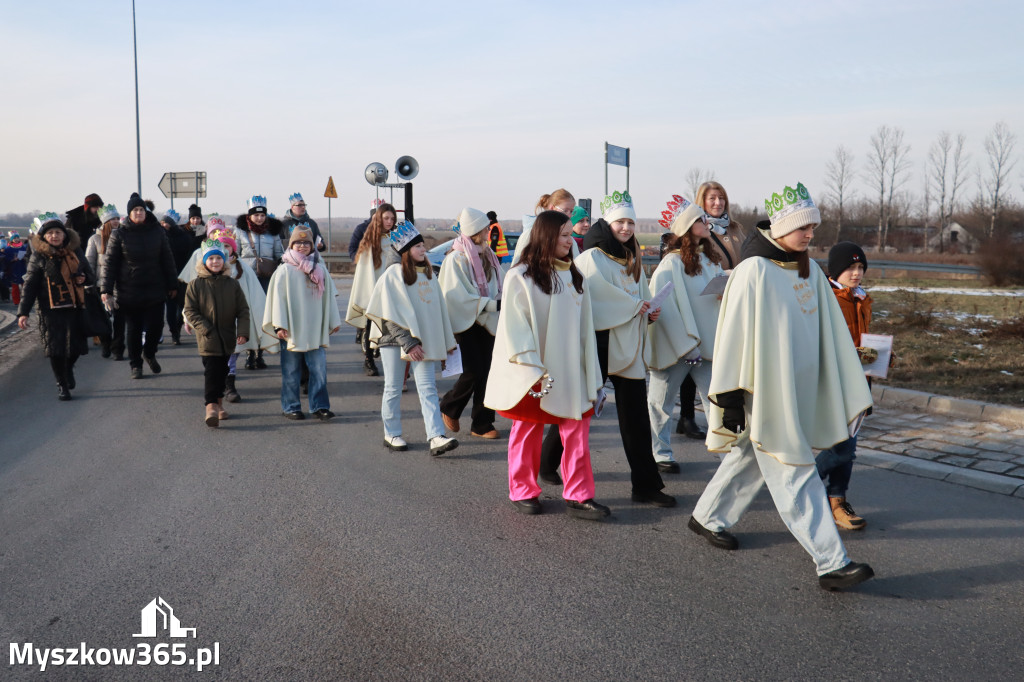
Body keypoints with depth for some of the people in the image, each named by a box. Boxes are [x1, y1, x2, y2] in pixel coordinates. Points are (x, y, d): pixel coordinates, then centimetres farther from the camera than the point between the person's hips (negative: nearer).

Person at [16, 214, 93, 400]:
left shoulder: (75, 252, 9)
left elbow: (90, 275, 20)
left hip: (75, 308, 3)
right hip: (51, 310, -3)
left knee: (76, 346, 2)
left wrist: (84, 279, -5)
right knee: (56, 349, -2)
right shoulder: (38, 257, -1)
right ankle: (62, 385, 15)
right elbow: (30, 286, -2)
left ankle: (68, 368, 36)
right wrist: (23, 312, -8)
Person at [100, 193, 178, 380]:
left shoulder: (157, 231, 4)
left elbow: (167, 259, 8)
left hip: (155, 289, 1)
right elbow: (110, 263, -2)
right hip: (129, 292, -1)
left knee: (156, 324, 0)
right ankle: (136, 364, 20)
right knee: (133, 329, 7)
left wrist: (172, 285, 7)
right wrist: (106, 290, -8)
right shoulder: (119, 234, -2)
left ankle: (149, 353, 29)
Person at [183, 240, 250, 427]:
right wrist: (205, 328, -14)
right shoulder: (195, 285, -2)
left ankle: (219, 402, 29)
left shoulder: (232, 284, 4)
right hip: (207, 339, -3)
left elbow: (243, 310, 4)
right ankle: (211, 406, -16)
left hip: (227, 337, 4)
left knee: (222, 370, 15)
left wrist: (243, 332, -8)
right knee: (211, 369, -12)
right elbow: (190, 311, -2)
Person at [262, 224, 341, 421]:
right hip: (292, 329, -2)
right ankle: (290, 407, 16)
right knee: (291, 371, 5)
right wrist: (279, 325, -11)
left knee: (319, 368, -3)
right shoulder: (284, 270, -1)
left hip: (315, 329, 2)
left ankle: (320, 406, 6)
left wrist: (334, 321, 12)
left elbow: (329, 296, 13)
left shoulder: (320, 270, 9)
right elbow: (278, 298, -4)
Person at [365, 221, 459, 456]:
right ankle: (391, 434, 19)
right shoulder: (393, 274, -8)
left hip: (423, 339, 5)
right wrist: (408, 342, -17)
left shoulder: (428, 273, 10)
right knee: (393, 388, 6)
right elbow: (390, 313, -12)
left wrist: (446, 342, 13)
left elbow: (438, 308, 15)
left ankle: (436, 437, -10)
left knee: (428, 388, -4)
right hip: (394, 339, -4)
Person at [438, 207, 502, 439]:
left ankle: (482, 424, 12)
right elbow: (460, 297, -17)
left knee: (486, 372, 4)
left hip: (486, 322, 6)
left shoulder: (488, 255, 9)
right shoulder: (456, 259, -13)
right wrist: (494, 305, -20)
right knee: (474, 372, -9)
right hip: (466, 322, -6)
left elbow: (497, 287, 15)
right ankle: (449, 407, 17)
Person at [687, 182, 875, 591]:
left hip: (797, 388, 8)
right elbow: (736, 332, -16)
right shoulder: (754, 270, -15)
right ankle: (831, 563, -2)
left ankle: (708, 517, 37)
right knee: (794, 474, -4)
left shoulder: (810, 271, 8)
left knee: (751, 457, 19)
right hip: (764, 391, -8)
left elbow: (831, 330, 13)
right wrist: (731, 396, -17)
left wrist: (852, 386, 14)